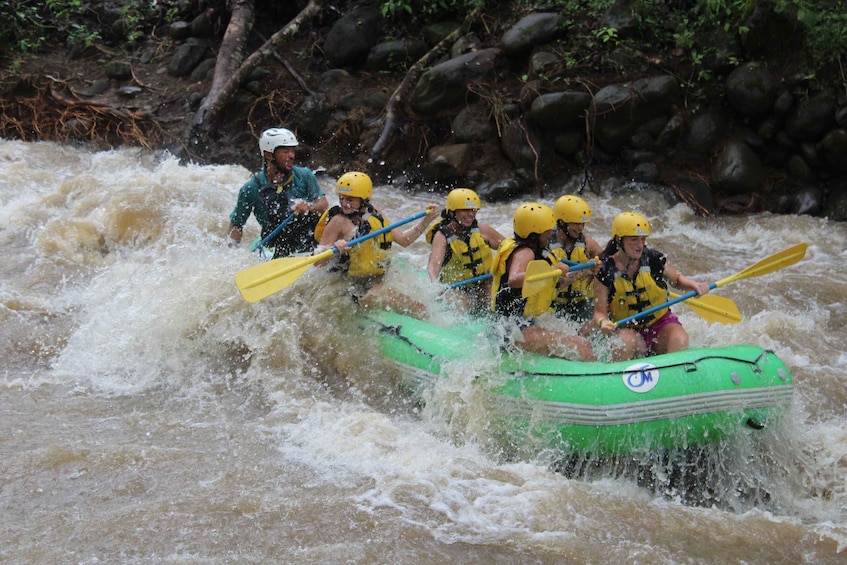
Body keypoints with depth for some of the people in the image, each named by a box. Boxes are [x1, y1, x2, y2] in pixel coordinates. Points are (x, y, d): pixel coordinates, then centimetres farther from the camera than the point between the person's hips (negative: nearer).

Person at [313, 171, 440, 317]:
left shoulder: (374, 213, 7)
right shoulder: (339, 222, -13)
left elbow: (404, 239, 11)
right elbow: (318, 261, -15)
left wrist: (426, 220, 4)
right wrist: (334, 249, -35)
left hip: (378, 280, 8)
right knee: (419, 310, -18)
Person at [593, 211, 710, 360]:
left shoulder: (654, 259, -2)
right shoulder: (605, 271, -8)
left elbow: (677, 279, 16)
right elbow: (600, 311, -9)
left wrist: (694, 284, -5)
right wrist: (603, 322, -32)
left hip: (661, 323, 2)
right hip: (628, 329, -2)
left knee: (679, 340, -29)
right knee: (625, 341, -35)